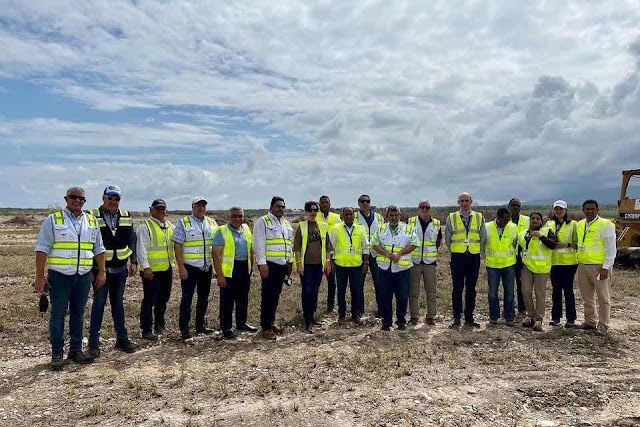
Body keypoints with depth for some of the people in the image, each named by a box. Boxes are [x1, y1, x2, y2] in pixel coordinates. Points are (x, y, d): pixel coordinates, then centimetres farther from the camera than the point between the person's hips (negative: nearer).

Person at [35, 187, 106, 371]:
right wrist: (40, 275, -8)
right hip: (59, 275, -3)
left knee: (78, 313, 11)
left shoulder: (92, 222, 10)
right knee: (58, 313, 2)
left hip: (84, 275, 4)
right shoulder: (53, 220, -1)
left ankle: (76, 350, 21)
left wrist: (102, 272, 9)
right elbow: (42, 249, -4)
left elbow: (99, 249, 14)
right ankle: (57, 353, 11)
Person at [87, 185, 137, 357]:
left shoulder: (126, 217, 7)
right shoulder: (93, 216, -6)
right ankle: (94, 342, 14)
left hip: (120, 269, 4)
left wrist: (133, 262, 3)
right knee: (98, 304, 3)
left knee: (118, 303, 13)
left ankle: (122, 339, 21)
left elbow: (132, 240, 9)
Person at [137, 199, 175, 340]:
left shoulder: (170, 226, 12)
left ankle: (159, 323, 35)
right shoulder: (145, 227, -9)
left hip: (167, 269, 7)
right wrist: (146, 266, -21)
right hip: (151, 270, -7)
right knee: (149, 300, -1)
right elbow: (142, 248, -15)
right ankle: (146, 330, 8)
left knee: (163, 298, 18)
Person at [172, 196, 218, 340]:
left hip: (207, 267, 5)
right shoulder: (183, 223, -3)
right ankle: (184, 328, 7)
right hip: (189, 267, -5)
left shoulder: (212, 223, 10)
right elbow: (177, 245, -7)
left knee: (204, 297, 13)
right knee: (187, 298, -2)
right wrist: (181, 267, -13)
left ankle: (201, 325, 26)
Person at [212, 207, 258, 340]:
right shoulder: (222, 231, -10)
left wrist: (251, 265, 12)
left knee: (243, 299, 17)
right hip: (229, 269, -6)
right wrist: (220, 275, -17)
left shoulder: (246, 229, 9)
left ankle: (242, 323, 33)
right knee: (227, 300, 2)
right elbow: (216, 254, -13)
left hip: (245, 268, 6)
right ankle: (226, 328, 14)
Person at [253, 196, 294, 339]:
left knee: (276, 295, 12)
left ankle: (271, 322, 24)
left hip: (282, 264, 7)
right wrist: (262, 263, -18)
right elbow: (258, 243, -12)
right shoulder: (262, 221, -5)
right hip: (269, 264, -7)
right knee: (267, 295, -4)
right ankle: (266, 327, 2)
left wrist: (290, 261, 18)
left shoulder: (287, 224, 17)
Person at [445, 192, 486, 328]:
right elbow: (447, 238, 8)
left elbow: (483, 238, 9)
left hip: (474, 257, 2)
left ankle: (469, 317, 16)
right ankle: (457, 318, 7)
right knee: (457, 288, 0)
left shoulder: (479, 217, 5)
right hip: (457, 257, -1)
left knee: (471, 288, 7)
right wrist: (455, 250, 9)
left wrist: (475, 249, 8)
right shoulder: (451, 218, 1)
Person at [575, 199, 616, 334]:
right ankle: (590, 322, 27)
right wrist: (578, 263, 12)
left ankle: (603, 326, 13)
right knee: (587, 297, 15)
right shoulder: (579, 225, 10)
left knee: (603, 298, 4)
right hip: (582, 266, 6)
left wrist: (605, 267, -15)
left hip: (599, 267, -6)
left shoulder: (606, 225, -8)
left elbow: (611, 249, -10)